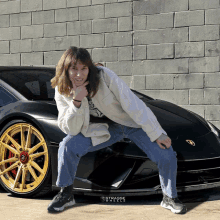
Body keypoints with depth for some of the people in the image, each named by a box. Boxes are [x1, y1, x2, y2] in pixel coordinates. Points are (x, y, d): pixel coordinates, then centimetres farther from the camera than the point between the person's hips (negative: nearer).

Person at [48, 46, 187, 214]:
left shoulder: (104, 76, -25)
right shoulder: (62, 92, -14)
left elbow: (132, 105, -23)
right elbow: (71, 129, -18)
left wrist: (157, 134, -22)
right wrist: (76, 101, -34)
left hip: (134, 123, -2)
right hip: (105, 129, 2)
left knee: (166, 156, -18)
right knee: (68, 145, -20)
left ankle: (170, 198, 9)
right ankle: (66, 194, 3)